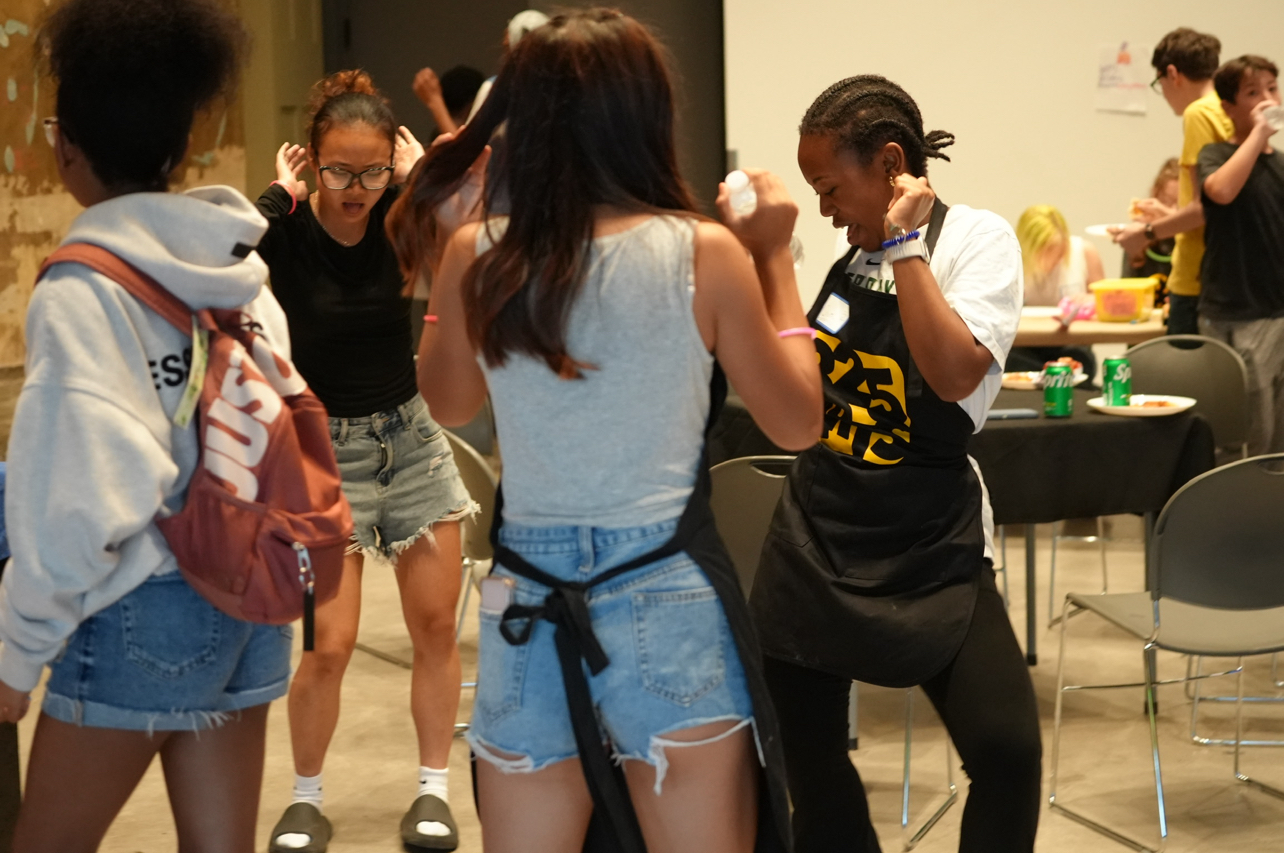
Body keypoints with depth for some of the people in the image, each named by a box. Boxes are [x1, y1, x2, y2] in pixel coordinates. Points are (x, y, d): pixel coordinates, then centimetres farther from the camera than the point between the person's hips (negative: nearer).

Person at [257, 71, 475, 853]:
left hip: (411, 437, 3)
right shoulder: (284, 230, -14)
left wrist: (421, 178, -20)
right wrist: (281, 195, -25)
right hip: (326, 450, -3)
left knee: (437, 626, 7)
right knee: (330, 647, -6)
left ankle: (434, 789, 24)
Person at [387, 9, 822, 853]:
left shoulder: (476, 256, -3)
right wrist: (775, 257, 9)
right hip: (668, 599, -3)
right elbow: (798, 423, 2)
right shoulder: (704, 251, -9)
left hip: (527, 603, 3)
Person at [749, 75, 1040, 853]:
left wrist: (905, 243, -22)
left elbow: (954, 374, -26)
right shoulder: (842, 251, 5)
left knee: (1007, 747, -15)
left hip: (931, 541, -5)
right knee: (805, 750, 11)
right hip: (818, 529, 5)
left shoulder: (977, 239, -9)